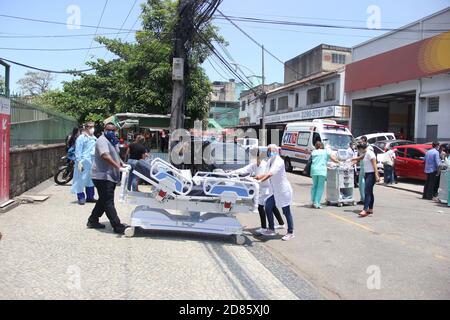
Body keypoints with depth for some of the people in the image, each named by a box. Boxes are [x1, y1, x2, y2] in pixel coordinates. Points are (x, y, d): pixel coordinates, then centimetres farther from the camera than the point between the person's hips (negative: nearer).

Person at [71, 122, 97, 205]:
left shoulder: (94, 138, 14)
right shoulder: (81, 138, -7)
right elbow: (78, 151, -11)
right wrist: (79, 162, -17)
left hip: (92, 162, 7)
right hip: (83, 161, -7)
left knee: (91, 179, 12)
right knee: (81, 179, -4)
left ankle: (90, 197, 21)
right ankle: (81, 198, 5)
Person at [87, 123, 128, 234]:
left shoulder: (113, 141, 16)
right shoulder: (102, 140, -15)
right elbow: (106, 156, -30)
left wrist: (122, 164, 12)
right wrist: (118, 167, -37)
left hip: (111, 176, 10)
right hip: (103, 176, -10)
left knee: (103, 200, 18)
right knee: (108, 202, -7)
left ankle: (92, 221, 30)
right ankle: (118, 227, -7)